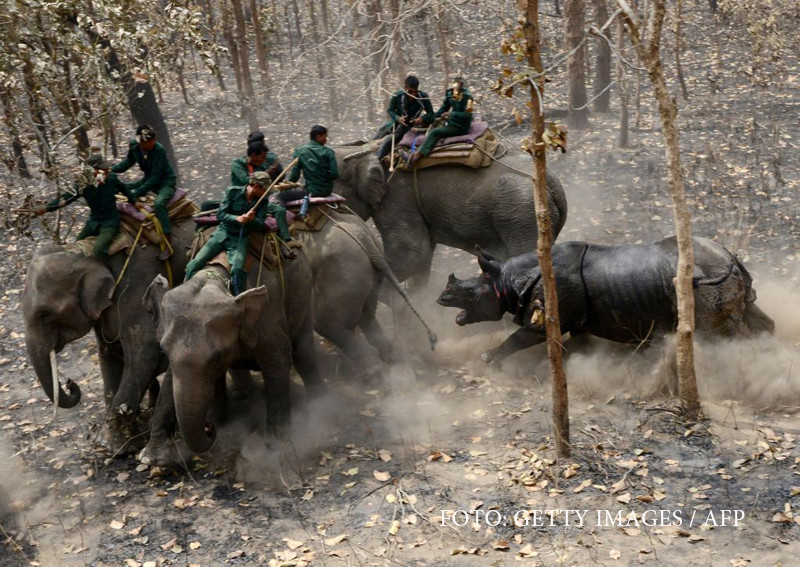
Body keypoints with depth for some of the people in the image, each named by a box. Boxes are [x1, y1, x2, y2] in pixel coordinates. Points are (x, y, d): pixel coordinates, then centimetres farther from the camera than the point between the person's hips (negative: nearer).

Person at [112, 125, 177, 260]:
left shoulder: (159, 150, -26)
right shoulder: (135, 147, -9)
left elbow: (155, 177, -27)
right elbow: (128, 162, 12)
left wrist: (135, 194, -30)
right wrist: (111, 170, -4)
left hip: (165, 182, -8)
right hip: (149, 179, 8)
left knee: (159, 204, -35)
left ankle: (169, 244, -33)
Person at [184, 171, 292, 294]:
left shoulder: (263, 202, 2)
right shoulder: (233, 192, -4)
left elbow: (260, 225, -1)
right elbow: (220, 214, -7)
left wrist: (252, 220, -24)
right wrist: (237, 218, -26)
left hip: (241, 239, 0)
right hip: (223, 233, 0)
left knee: (237, 269, -29)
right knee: (194, 265, -14)